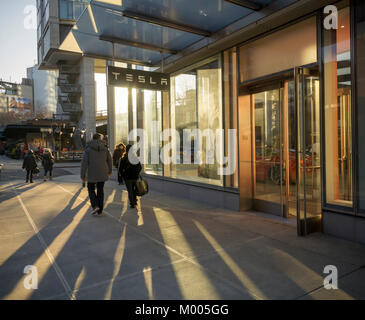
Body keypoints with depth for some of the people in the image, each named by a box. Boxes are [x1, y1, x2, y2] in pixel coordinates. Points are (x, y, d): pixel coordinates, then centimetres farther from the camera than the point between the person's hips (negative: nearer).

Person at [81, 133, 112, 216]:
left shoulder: (88, 149, -6)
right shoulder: (105, 148, 1)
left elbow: (84, 163, -9)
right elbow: (110, 161, 8)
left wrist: (83, 176, -2)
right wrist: (109, 171, 25)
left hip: (92, 174, -3)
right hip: (102, 174, 3)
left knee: (91, 189, 17)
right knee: (100, 191, 13)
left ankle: (95, 206, -1)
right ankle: (100, 210, 16)